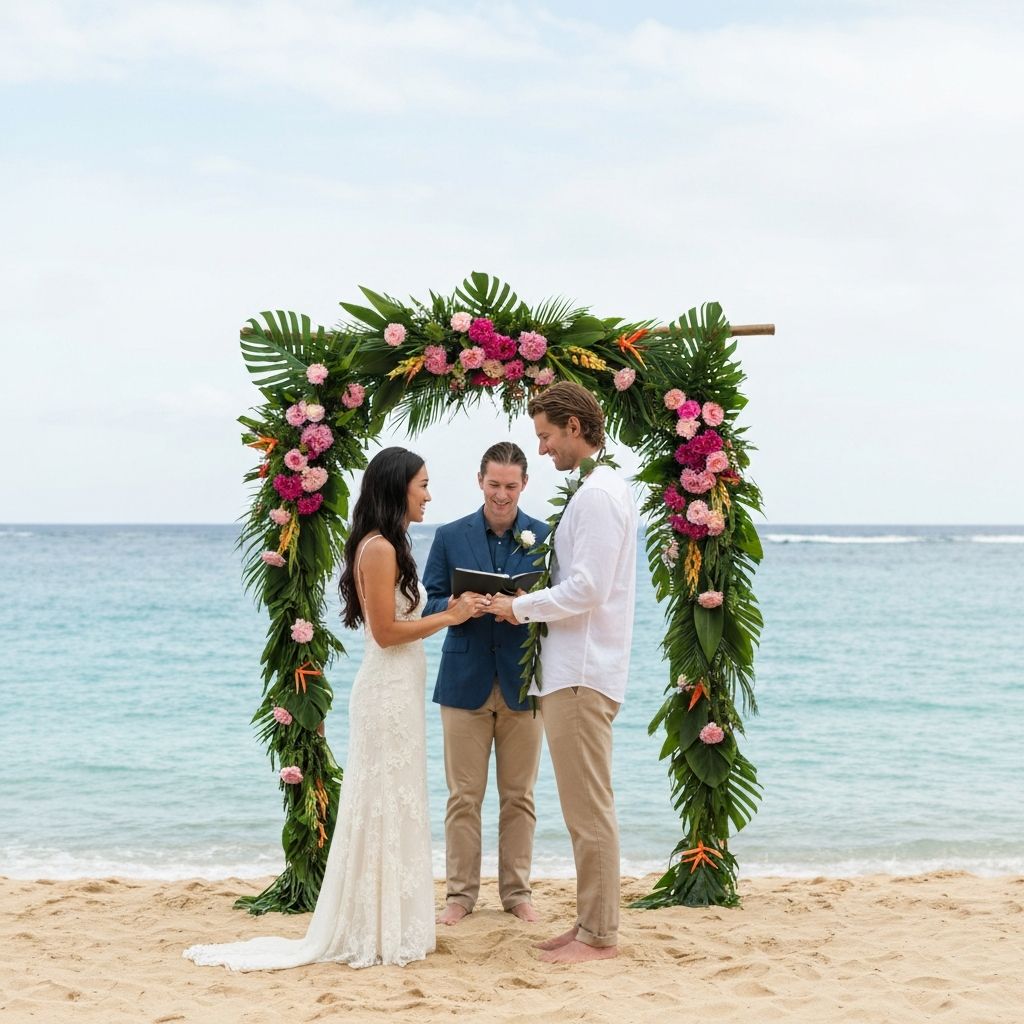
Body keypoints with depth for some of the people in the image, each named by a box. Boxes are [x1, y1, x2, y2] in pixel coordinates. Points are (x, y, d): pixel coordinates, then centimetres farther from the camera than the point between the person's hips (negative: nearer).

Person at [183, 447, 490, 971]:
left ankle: (387, 927, 20)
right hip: (388, 692, -10)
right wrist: (450, 616, -14)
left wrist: (453, 611, 9)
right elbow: (385, 632, -19)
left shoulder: (388, 546, 15)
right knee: (384, 808, -3)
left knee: (393, 808, 13)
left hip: (398, 691, 10)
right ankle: (380, 934, 5)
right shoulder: (378, 548, -15)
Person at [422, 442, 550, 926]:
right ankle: (461, 892, 11)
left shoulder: (546, 537, 4)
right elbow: (429, 604, 4)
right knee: (464, 795, 3)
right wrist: (455, 606, -18)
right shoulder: (449, 537, 6)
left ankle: (517, 891, 17)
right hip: (466, 681, 0)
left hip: (523, 681, 0)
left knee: (519, 796, 7)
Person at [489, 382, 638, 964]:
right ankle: (593, 924, 22)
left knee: (589, 809, -5)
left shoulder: (597, 495, -15)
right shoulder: (608, 488, 18)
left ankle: (600, 937, 1)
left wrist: (521, 606, -10)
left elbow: (587, 589, -22)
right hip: (580, 668, 11)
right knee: (588, 807, 14)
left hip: (582, 673, -11)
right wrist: (531, 604, 11)